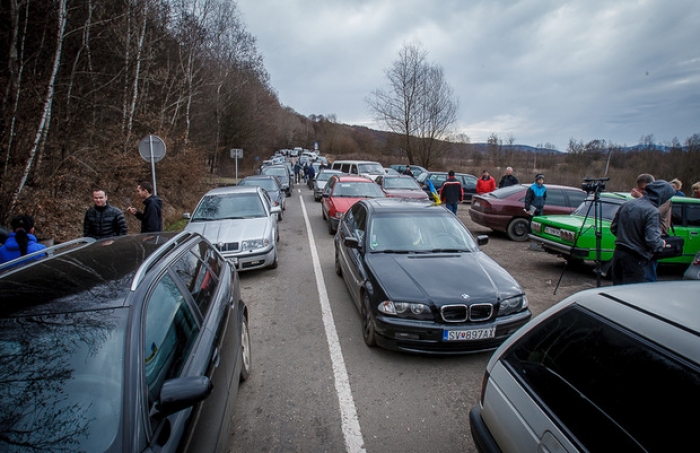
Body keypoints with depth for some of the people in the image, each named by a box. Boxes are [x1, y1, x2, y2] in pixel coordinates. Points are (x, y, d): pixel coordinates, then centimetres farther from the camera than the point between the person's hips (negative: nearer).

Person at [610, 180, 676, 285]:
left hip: (618, 254, 7)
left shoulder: (627, 204, 6)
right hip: (635, 259, -7)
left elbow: (613, 228, 11)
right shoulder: (653, 212, -15)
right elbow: (652, 240, -19)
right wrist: (662, 244, 1)